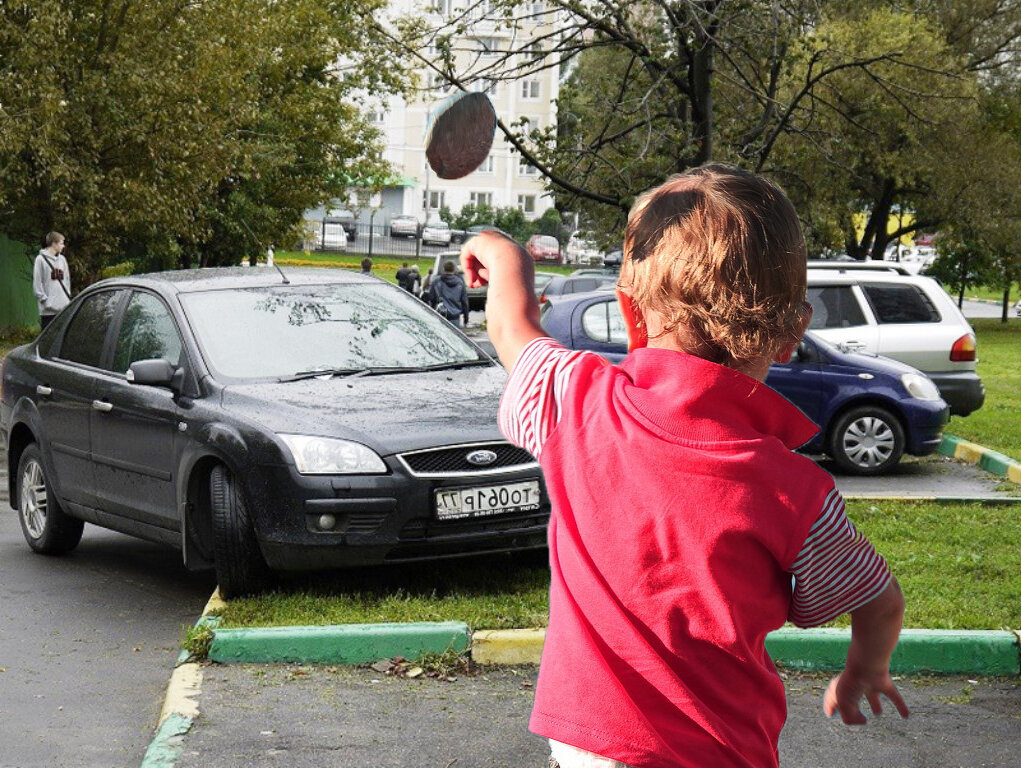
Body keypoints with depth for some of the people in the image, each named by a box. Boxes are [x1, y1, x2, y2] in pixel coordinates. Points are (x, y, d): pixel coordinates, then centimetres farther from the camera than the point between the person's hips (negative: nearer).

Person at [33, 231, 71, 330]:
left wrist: (68, 297, 9)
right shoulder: (41, 259, -6)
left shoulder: (62, 259, 12)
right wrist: (44, 299, -12)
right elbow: (37, 283, -8)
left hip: (64, 307, 6)